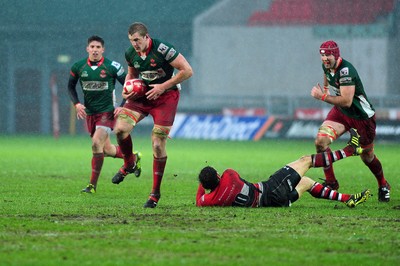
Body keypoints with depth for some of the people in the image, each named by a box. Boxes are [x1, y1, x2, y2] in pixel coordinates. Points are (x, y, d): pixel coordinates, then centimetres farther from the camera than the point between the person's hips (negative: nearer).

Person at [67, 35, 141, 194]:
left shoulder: (112, 67, -10)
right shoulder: (78, 67, -1)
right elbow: (71, 86, 13)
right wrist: (76, 103, -3)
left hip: (107, 111, -5)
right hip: (89, 113, 5)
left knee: (96, 144, -20)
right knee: (106, 149, 11)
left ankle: (93, 184, -12)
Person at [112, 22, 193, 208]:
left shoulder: (162, 49, -22)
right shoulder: (130, 53, -2)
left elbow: (187, 71, -19)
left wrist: (163, 86, -21)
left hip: (165, 96, -5)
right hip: (141, 95, 5)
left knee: (158, 144, -9)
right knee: (120, 128, -16)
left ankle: (155, 192, 3)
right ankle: (128, 165, 13)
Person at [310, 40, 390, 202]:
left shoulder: (346, 71, -30)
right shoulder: (327, 66, -4)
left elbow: (346, 102, -34)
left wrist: (323, 97, -30)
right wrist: (326, 90, 18)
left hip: (362, 116, -7)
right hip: (340, 112, 7)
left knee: (367, 157, 9)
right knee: (320, 141, -17)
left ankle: (383, 186, 36)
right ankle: (330, 182, -3)